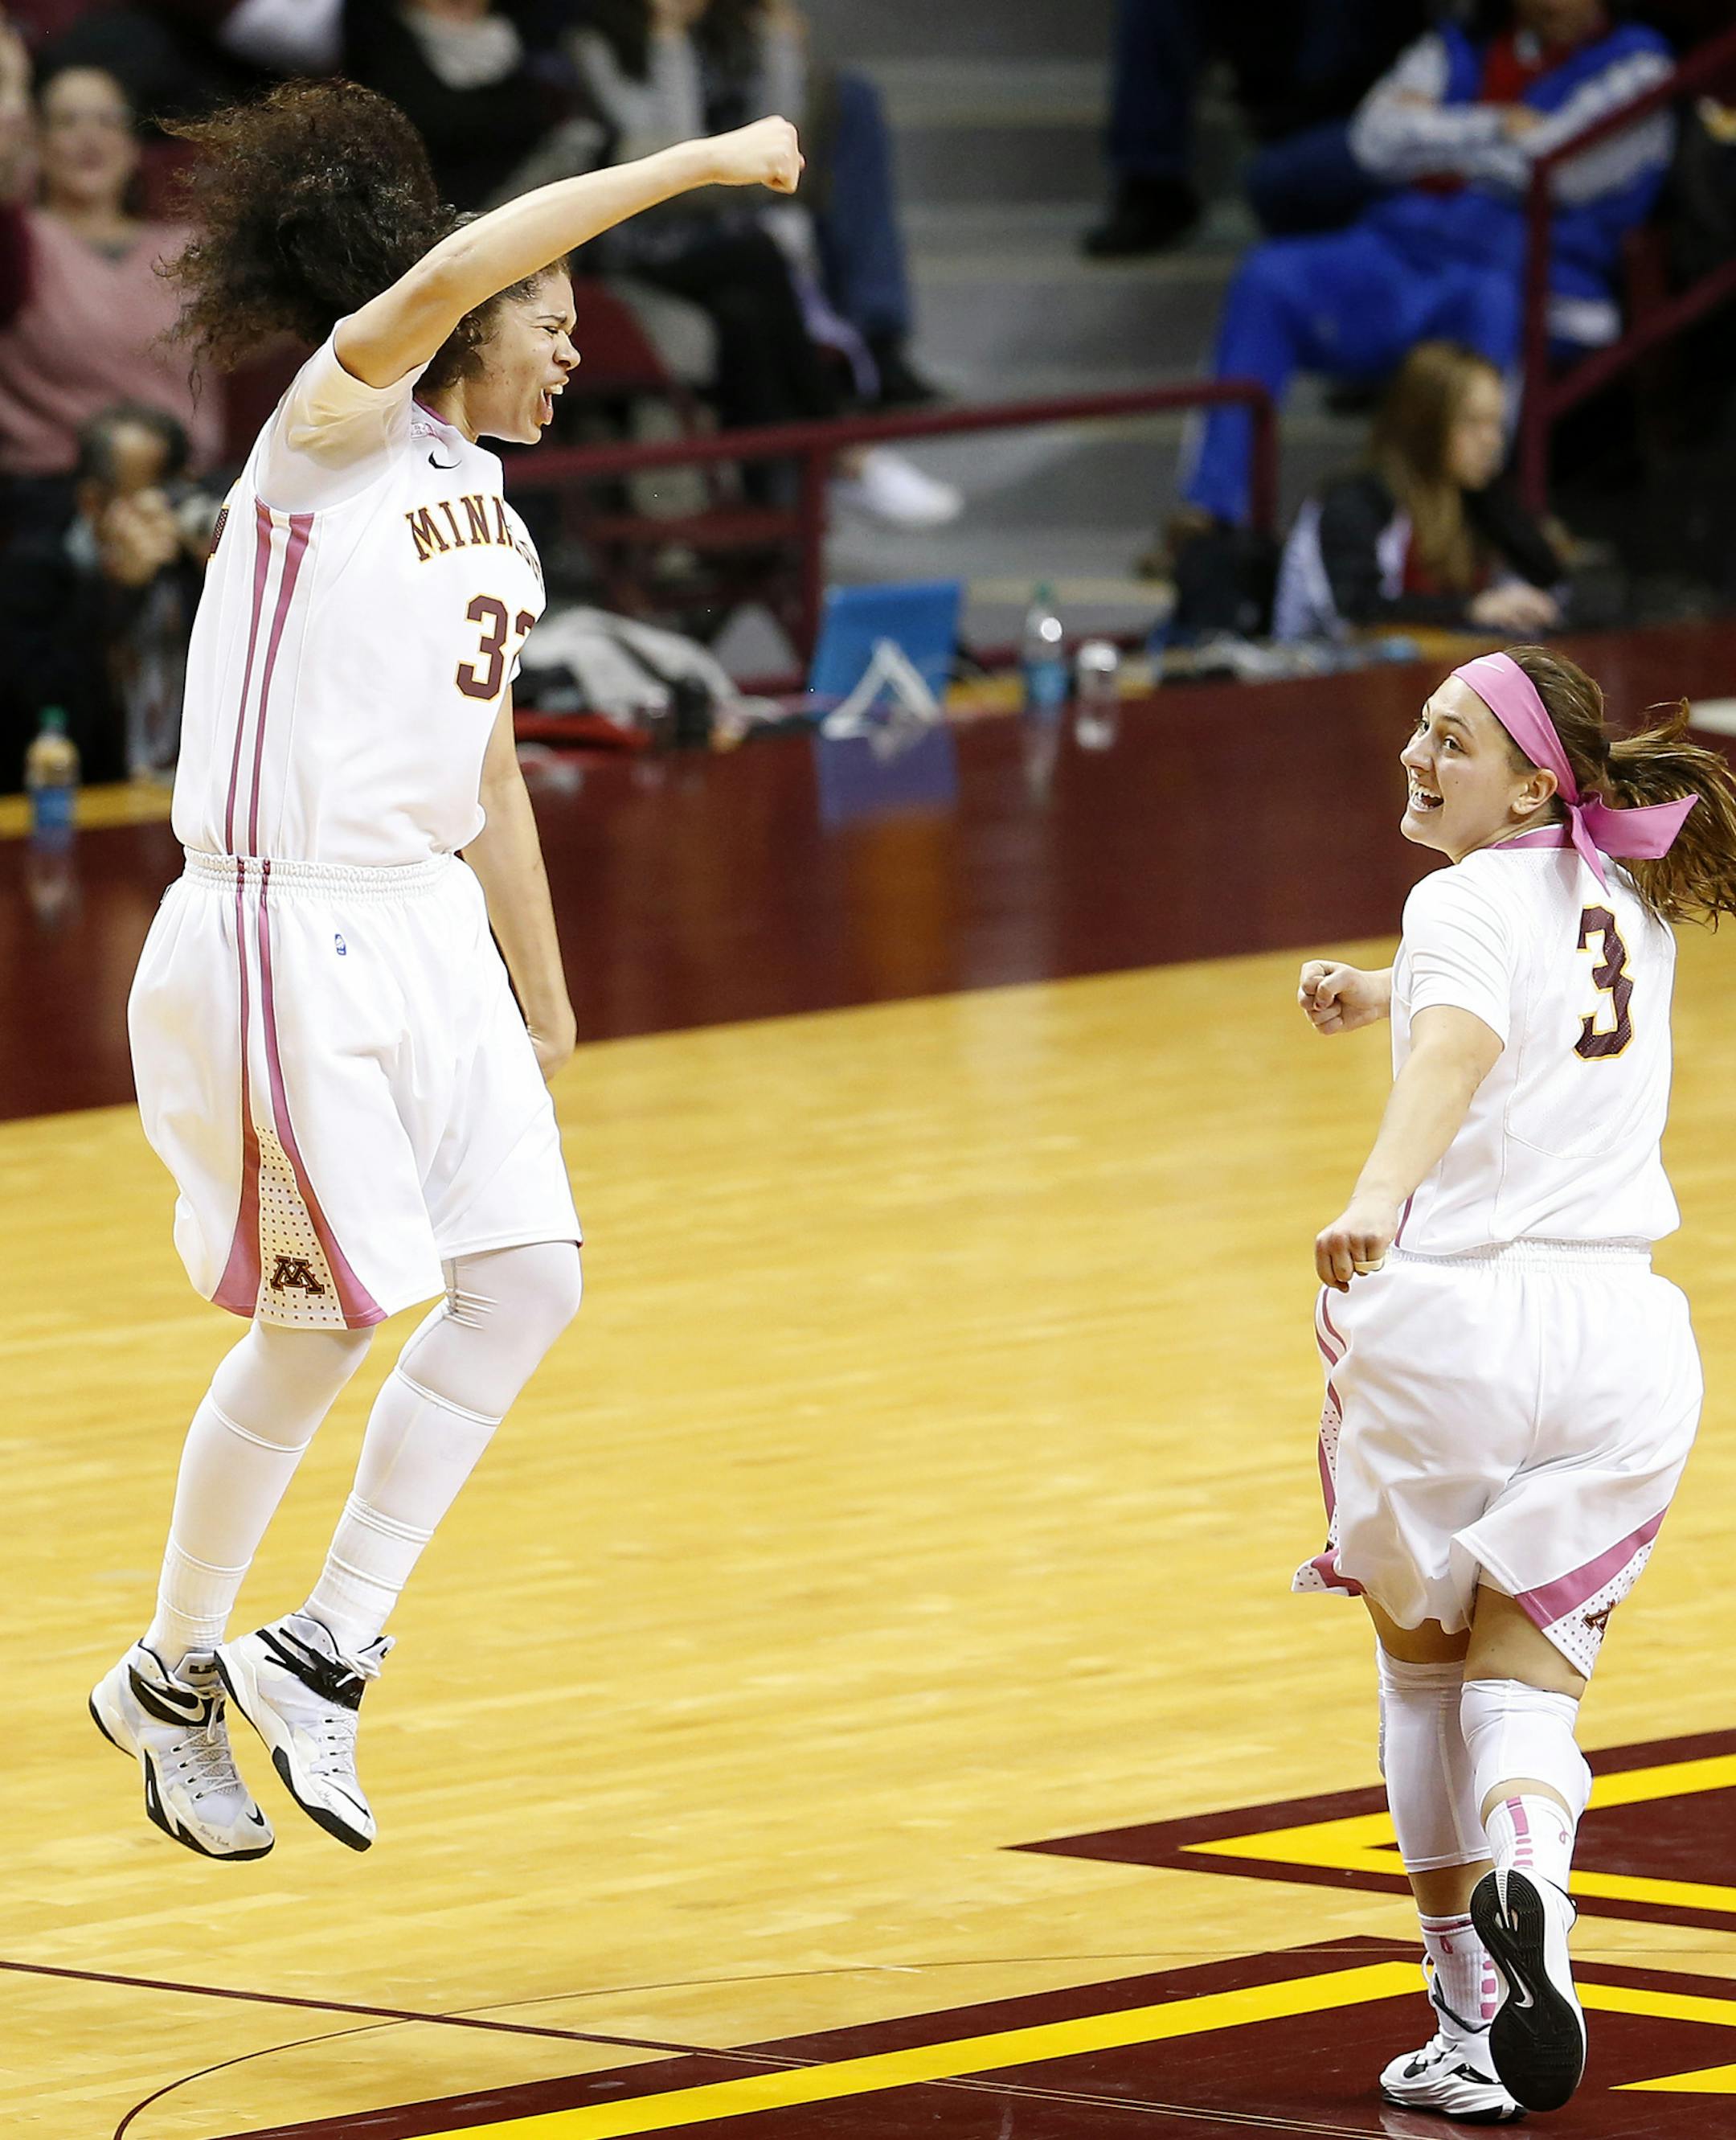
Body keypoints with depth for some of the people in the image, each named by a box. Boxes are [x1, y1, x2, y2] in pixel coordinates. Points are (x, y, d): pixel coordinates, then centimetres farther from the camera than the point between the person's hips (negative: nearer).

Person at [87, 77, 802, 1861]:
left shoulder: (492, 524, 17)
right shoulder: (338, 425, -6)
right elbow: (451, 271, -26)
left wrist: (546, 1013, 24)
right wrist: (702, 162, -25)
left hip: (426, 931, 8)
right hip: (286, 930, -8)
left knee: (526, 1279, -1)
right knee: (323, 1319, -3)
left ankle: (323, 1652, 8)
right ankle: (172, 1676, 14)